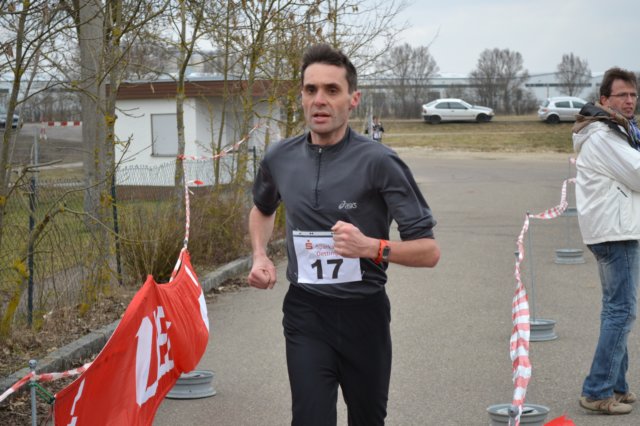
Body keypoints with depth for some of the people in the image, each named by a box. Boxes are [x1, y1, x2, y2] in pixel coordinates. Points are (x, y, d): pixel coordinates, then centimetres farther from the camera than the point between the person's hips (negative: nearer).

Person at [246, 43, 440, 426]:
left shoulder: (378, 162, -13)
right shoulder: (280, 159, 0)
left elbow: (429, 251, -13)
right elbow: (263, 208, 25)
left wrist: (370, 246, -30)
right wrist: (261, 256, 6)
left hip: (364, 312, -1)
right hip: (305, 313, 2)